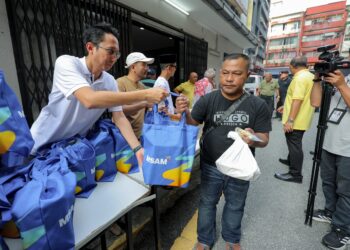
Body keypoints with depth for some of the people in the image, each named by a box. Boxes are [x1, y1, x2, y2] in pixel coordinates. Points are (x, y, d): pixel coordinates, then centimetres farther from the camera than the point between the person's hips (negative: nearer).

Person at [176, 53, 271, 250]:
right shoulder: (208, 100, -13)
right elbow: (193, 124, -11)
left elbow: (264, 139, -7)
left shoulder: (258, 105, -11)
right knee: (207, 203, 19)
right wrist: (185, 112, -33)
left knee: (235, 206, 24)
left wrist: (253, 139, -31)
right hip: (211, 166, 0)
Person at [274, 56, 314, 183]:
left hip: (295, 120, -10)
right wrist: (286, 106, 28)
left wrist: (290, 120, -28)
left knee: (294, 144, -3)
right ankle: (291, 160, 42)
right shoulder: (310, 76, 15)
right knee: (295, 143, 24)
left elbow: (297, 100, -27)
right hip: (302, 119, 10)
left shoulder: (300, 77, -18)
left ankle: (295, 174, 6)